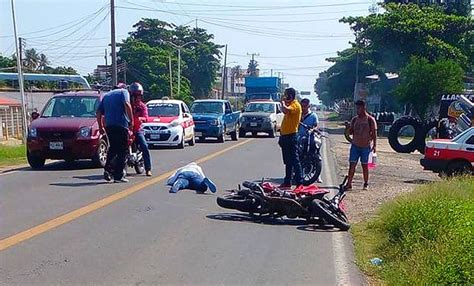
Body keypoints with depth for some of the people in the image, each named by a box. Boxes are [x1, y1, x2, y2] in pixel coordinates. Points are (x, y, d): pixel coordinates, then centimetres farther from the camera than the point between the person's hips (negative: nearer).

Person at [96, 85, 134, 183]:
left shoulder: (106, 95, 25)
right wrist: (131, 120, -10)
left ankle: (108, 169, 6)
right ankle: (118, 176, -3)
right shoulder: (124, 92, 8)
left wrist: (100, 127, 24)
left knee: (112, 148, 21)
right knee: (122, 150, -1)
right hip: (121, 124, -6)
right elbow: (127, 105, -13)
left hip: (108, 125, 6)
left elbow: (98, 113, 20)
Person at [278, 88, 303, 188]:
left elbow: (285, 110, -33)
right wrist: (281, 134, 19)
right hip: (285, 135, 10)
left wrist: (283, 102, -13)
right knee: (287, 161, 14)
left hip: (291, 135, -10)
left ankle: (299, 182, -8)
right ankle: (287, 181, 21)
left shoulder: (295, 105, -11)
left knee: (294, 160, -10)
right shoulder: (289, 105, 20)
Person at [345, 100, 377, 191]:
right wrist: (348, 128, -10)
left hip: (366, 146, -3)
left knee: (365, 165, 5)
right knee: (352, 164, -3)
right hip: (355, 145, 3)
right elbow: (350, 132, 12)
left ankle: (366, 184, 18)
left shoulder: (370, 120, -5)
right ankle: (349, 184, -3)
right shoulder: (354, 120, 8)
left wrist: (374, 145, -11)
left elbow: (374, 133, -4)